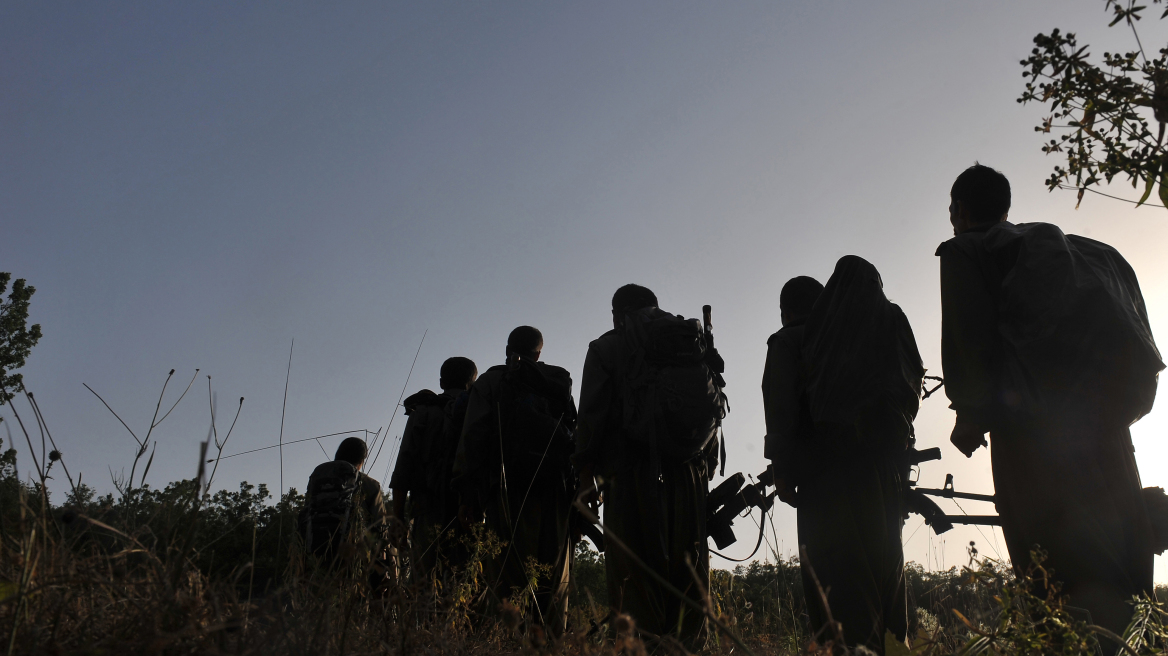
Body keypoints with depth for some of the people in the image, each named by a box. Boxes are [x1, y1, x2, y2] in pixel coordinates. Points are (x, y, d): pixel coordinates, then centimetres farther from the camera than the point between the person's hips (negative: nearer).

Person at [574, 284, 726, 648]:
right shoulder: (695, 344, 18)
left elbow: (591, 414, -3)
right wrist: (705, 470, 16)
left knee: (633, 573, -4)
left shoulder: (607, 348, 7)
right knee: (687, 570, 8)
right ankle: (688, 645, 5)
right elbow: (713, 411, 13)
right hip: (689, 474, 4)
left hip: (632, 472, -4)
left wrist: (586, 472, 0)